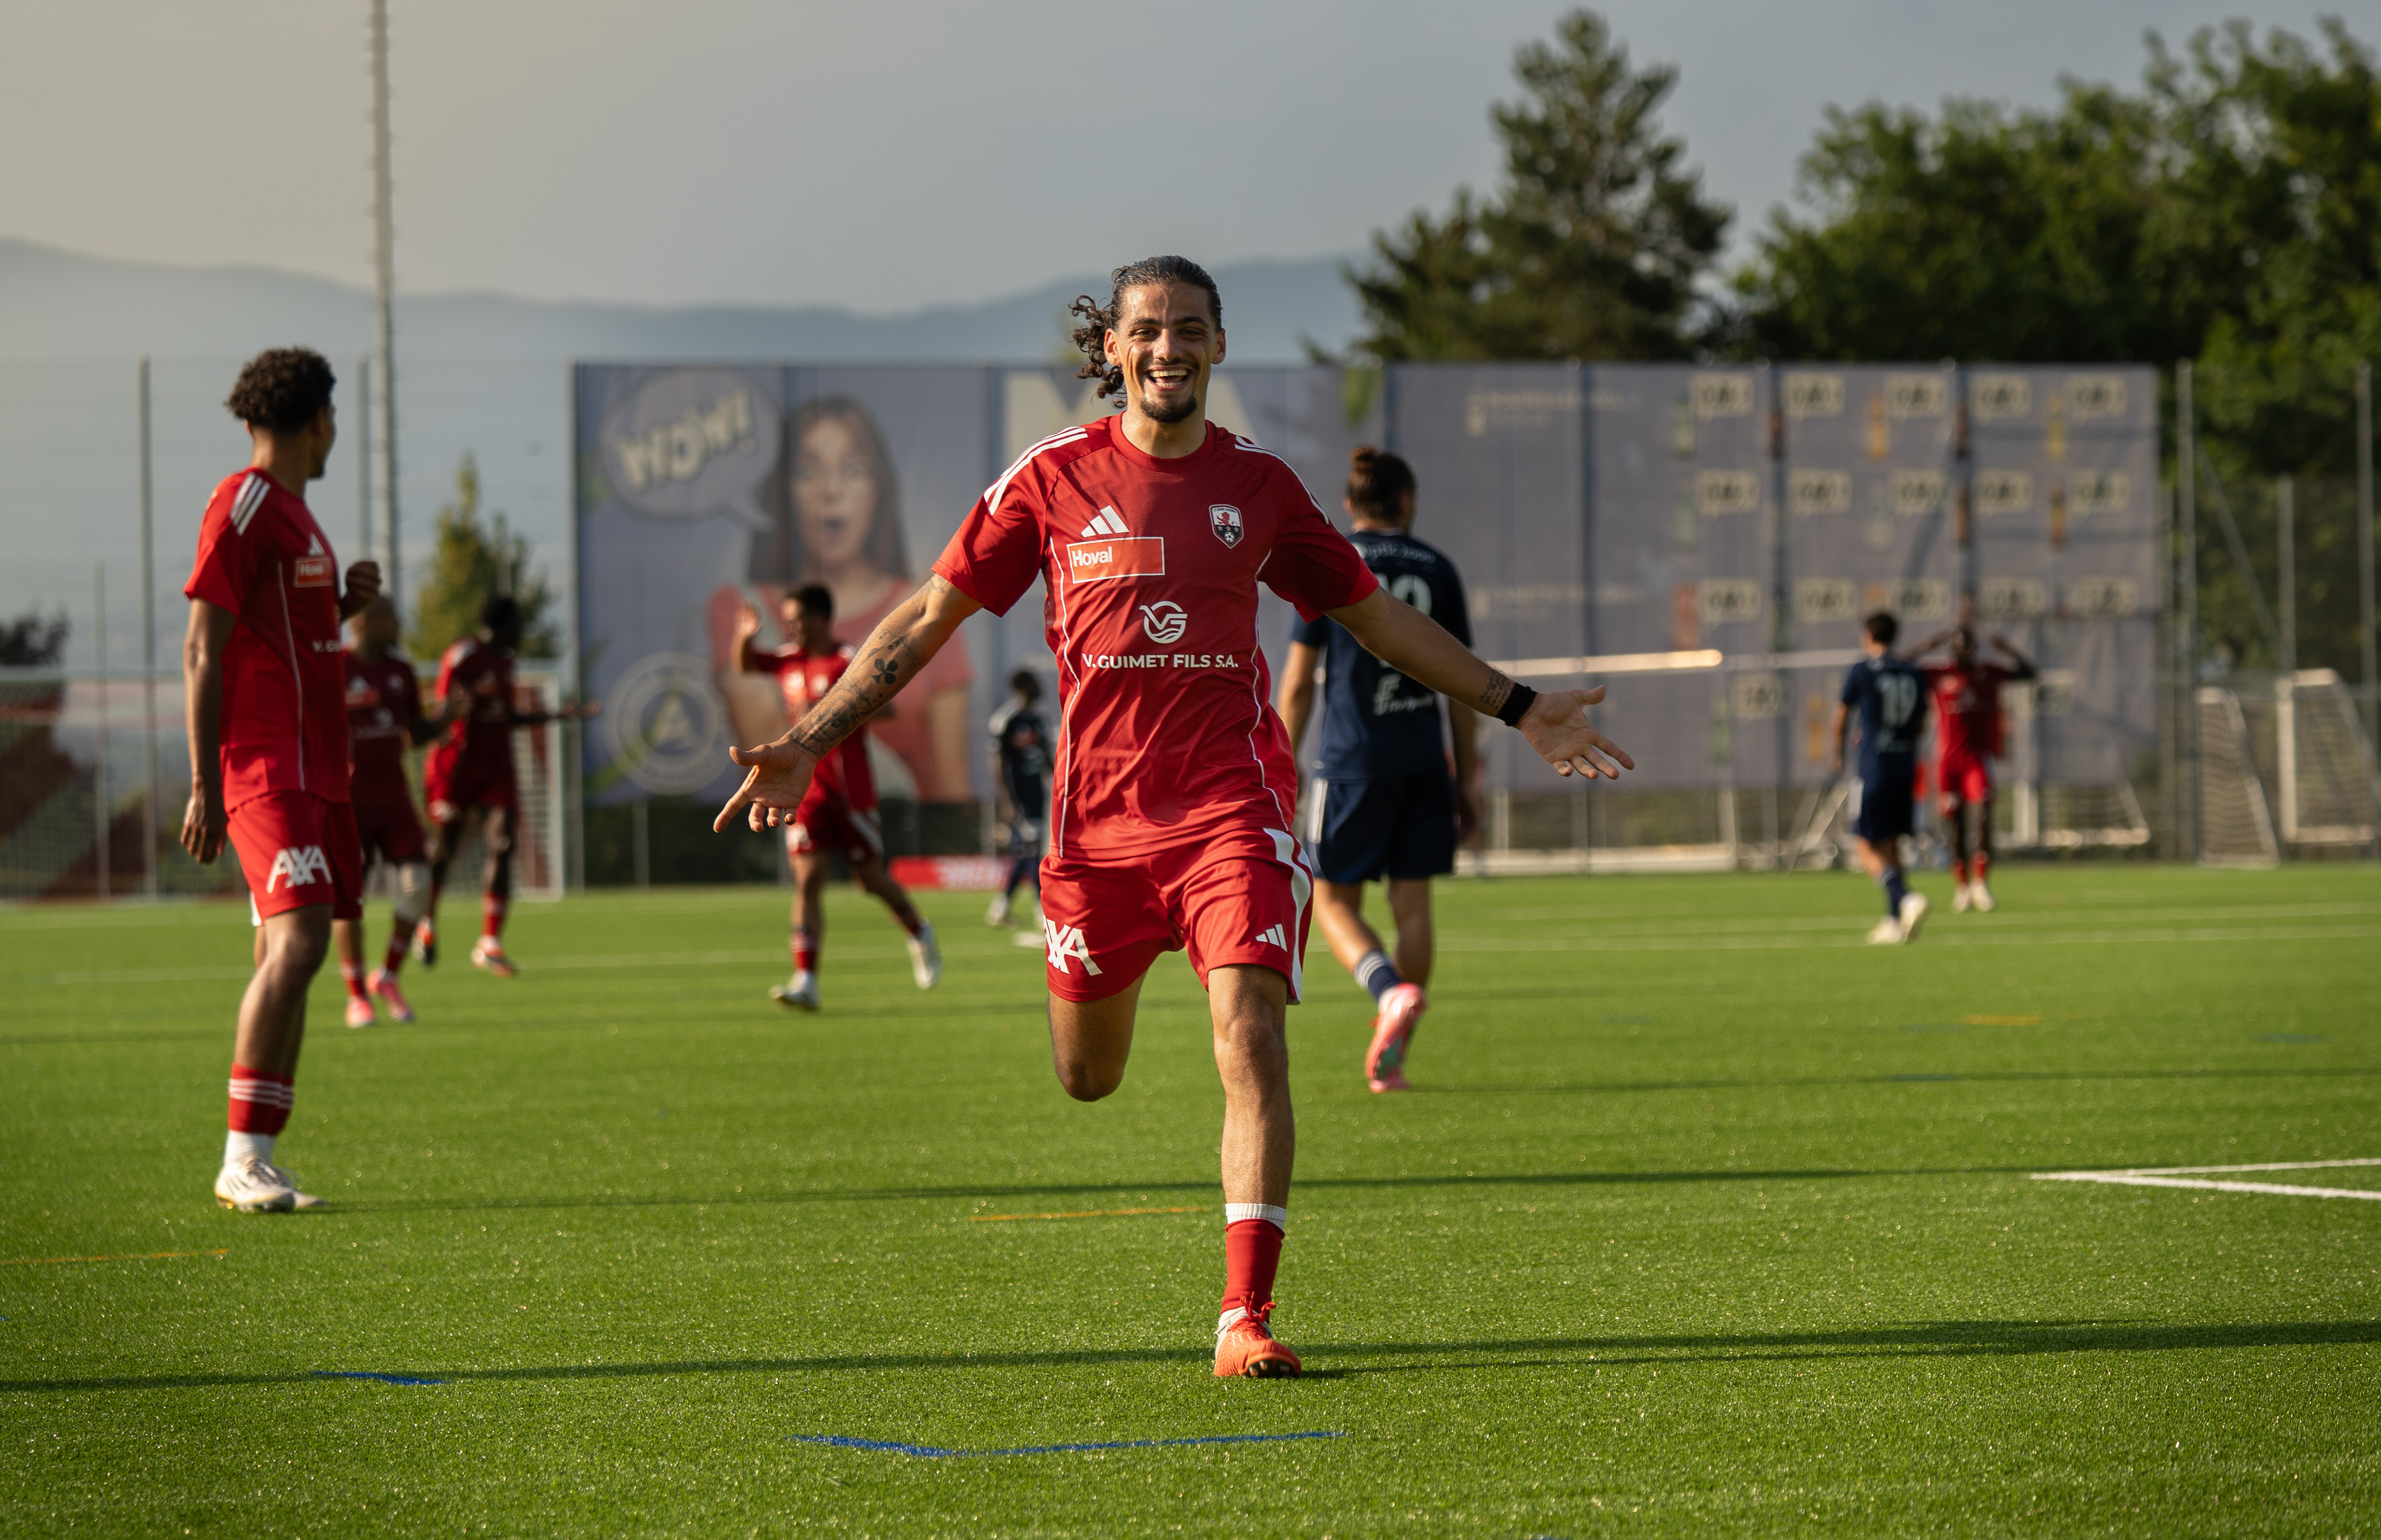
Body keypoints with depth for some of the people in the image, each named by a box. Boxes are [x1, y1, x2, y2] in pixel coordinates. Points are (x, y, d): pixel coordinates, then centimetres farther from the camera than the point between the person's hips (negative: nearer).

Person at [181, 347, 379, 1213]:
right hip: (267, 765, -10)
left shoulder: (291, 513, 21)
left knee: (285, 959, 8)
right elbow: (203, 651, -14)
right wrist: (205, 786, -18)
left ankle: (255, 1167, 9)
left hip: (314, 767, 10)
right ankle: (243, 1158, -22)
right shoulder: (243, 506, -9)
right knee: (297, 942, -20)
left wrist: (344, 606, 14)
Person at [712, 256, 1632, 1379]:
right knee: (1087, 1078, 13)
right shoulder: (1054, 478, 1)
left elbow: (1376, 616, 17)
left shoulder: (1258, 484, 5)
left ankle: (1247, 1317, -16)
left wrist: (1517, 709, 14)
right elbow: (931, 616, 5)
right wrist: (807, 746, -1)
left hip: (1231, 804, 0)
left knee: (1250, 1043, -17)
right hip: (1098, 813, 0)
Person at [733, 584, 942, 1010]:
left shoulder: (847, 662, -11)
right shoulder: (790, 661, 10)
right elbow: (746, 664, 24)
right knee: (808, 878, -8)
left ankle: (920, 935, 37)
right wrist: (745, 638, 2)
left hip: (850, 790, -5)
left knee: (871, 878, 7)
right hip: (806, 789, 5)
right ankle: (806, 982, -15)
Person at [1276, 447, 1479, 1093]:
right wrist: (1467, 776, 14)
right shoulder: (1436, 571, 6)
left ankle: (1392, 991, -23)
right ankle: (1390, 1060, 5)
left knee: (1334, 901, 5)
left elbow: (1297, 681, -2)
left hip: (1353, 757, -3)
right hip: (1423, 760, 3)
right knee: (1412, 902, 7)